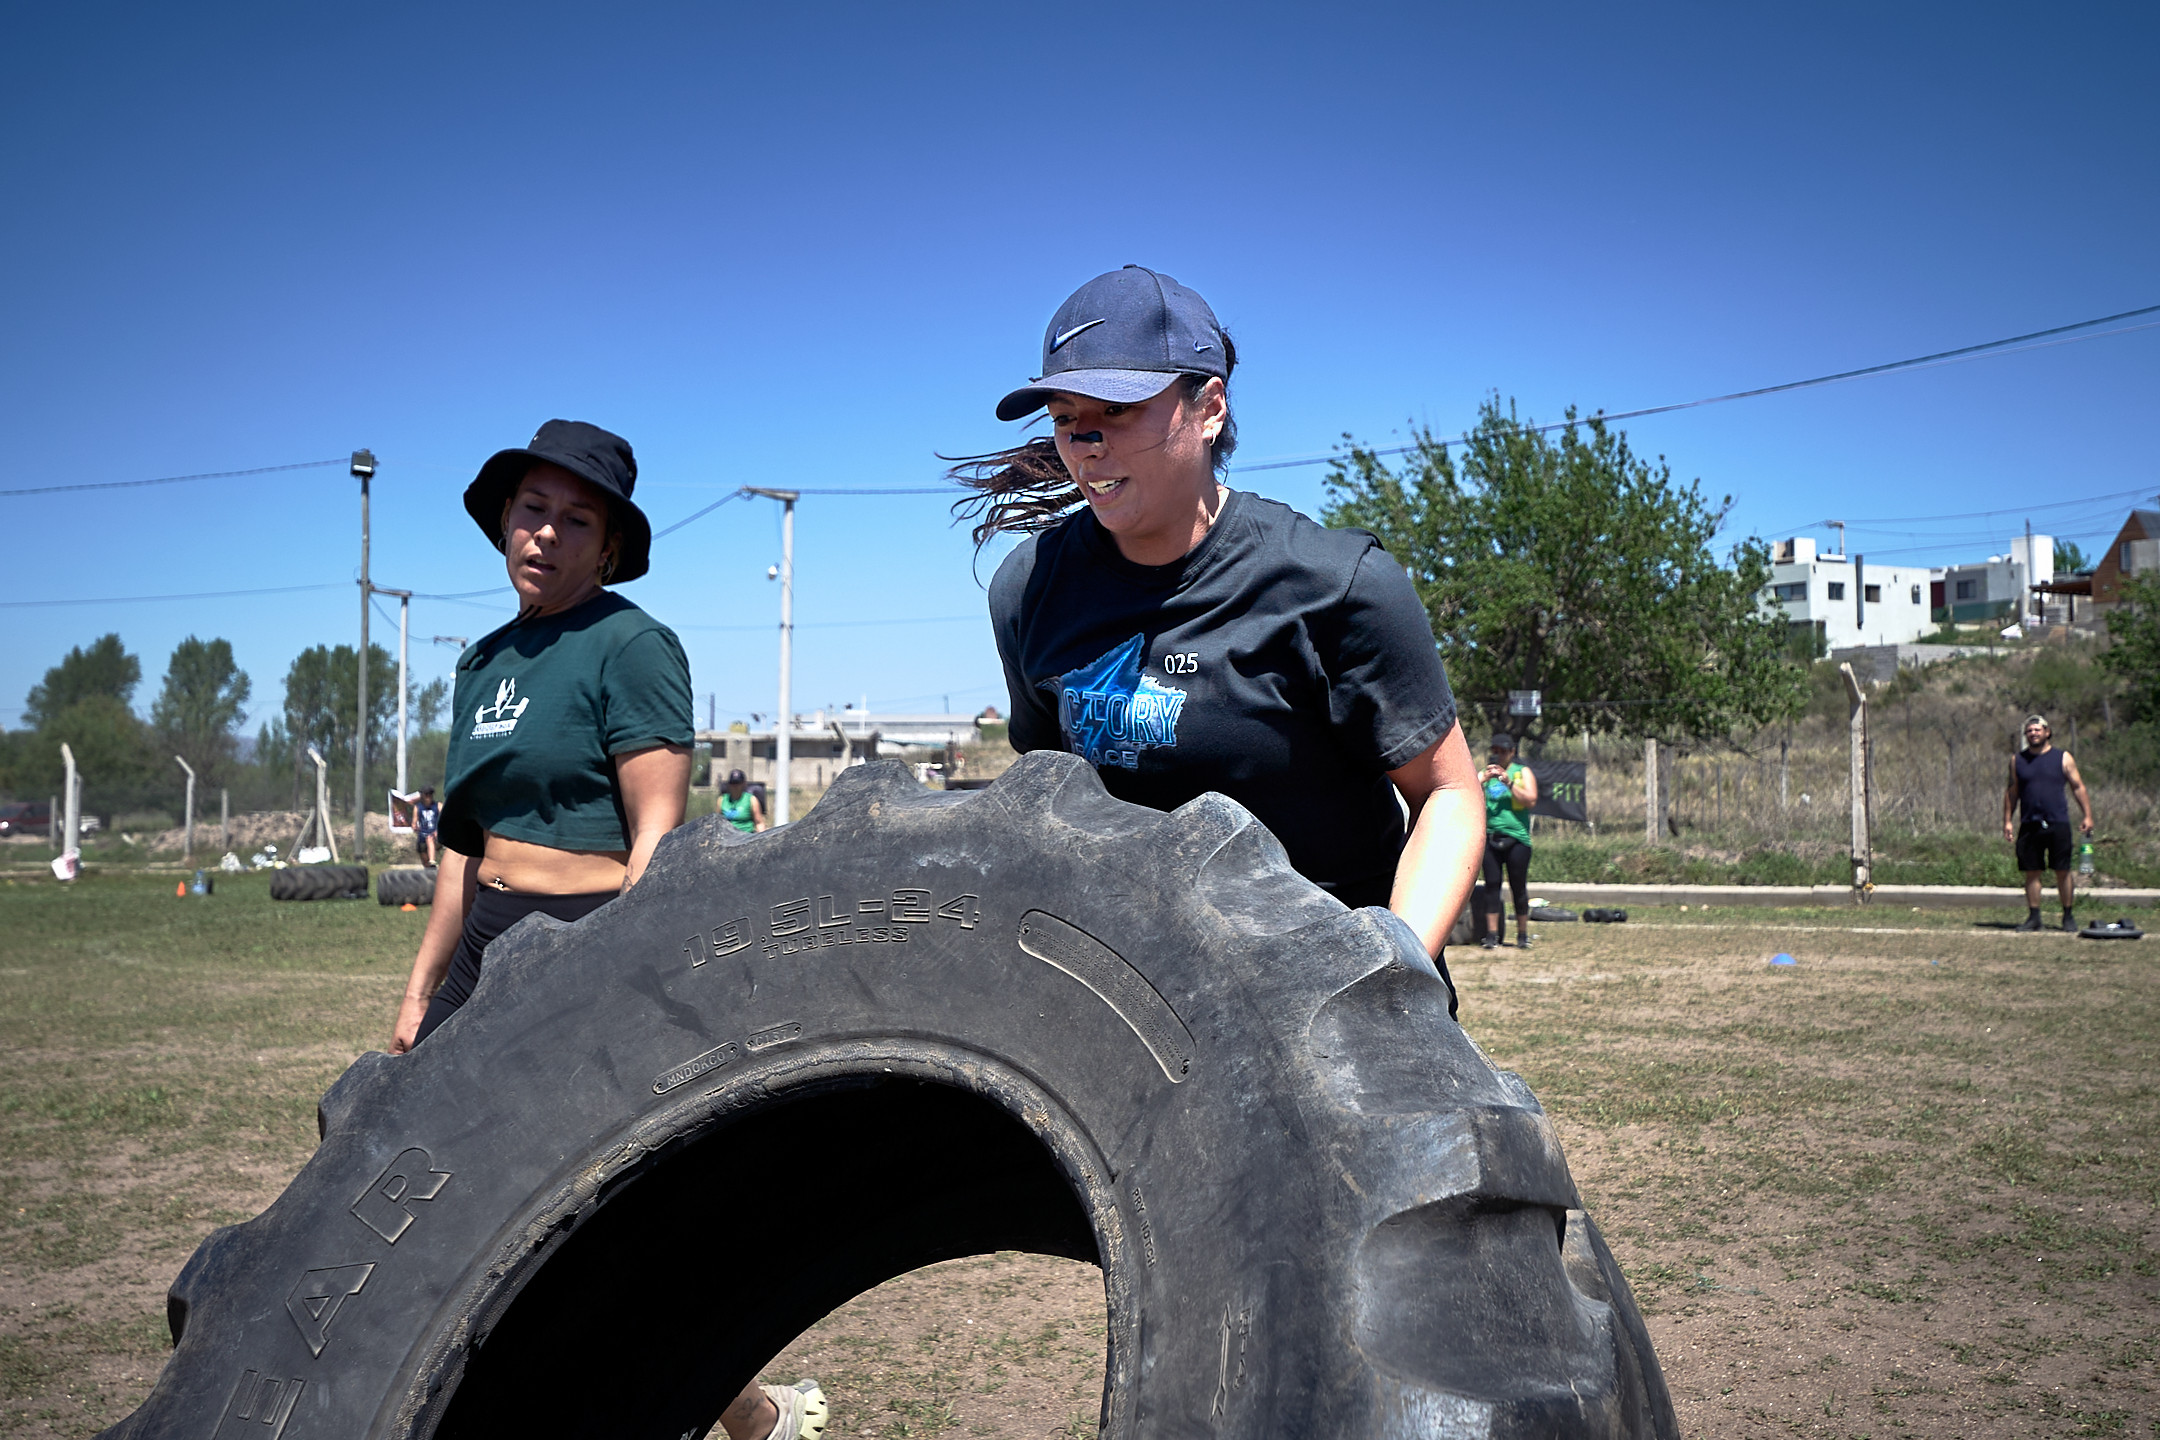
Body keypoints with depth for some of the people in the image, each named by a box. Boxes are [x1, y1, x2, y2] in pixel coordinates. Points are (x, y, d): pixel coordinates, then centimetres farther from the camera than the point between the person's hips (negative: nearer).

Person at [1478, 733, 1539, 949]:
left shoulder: (1522, 772, 11)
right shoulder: (1484, 774, 14)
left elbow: (1531, 800, -3)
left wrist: (1509, 782, -13)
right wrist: (1484, 779, -13)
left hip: (1517, 838, -1)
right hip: (1490, 838, 1)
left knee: (1519, 887, 1)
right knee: (1492, 885, -2)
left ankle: (1522, 935, 9)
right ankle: (1491, 934, 0)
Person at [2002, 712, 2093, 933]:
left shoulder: (2063, 758, 5)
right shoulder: (2017, 760, 11)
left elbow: (2078, 787, 5)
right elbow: (2011, 791, 13)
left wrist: (2088, 816, -3)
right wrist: (2007, 821, 7)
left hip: (2058, 824, -2)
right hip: (2029, 825, 2)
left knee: (2062, 872, -2)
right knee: (2031, 872, 2)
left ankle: (2068, 916, 8)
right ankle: (2034, 917, 9)